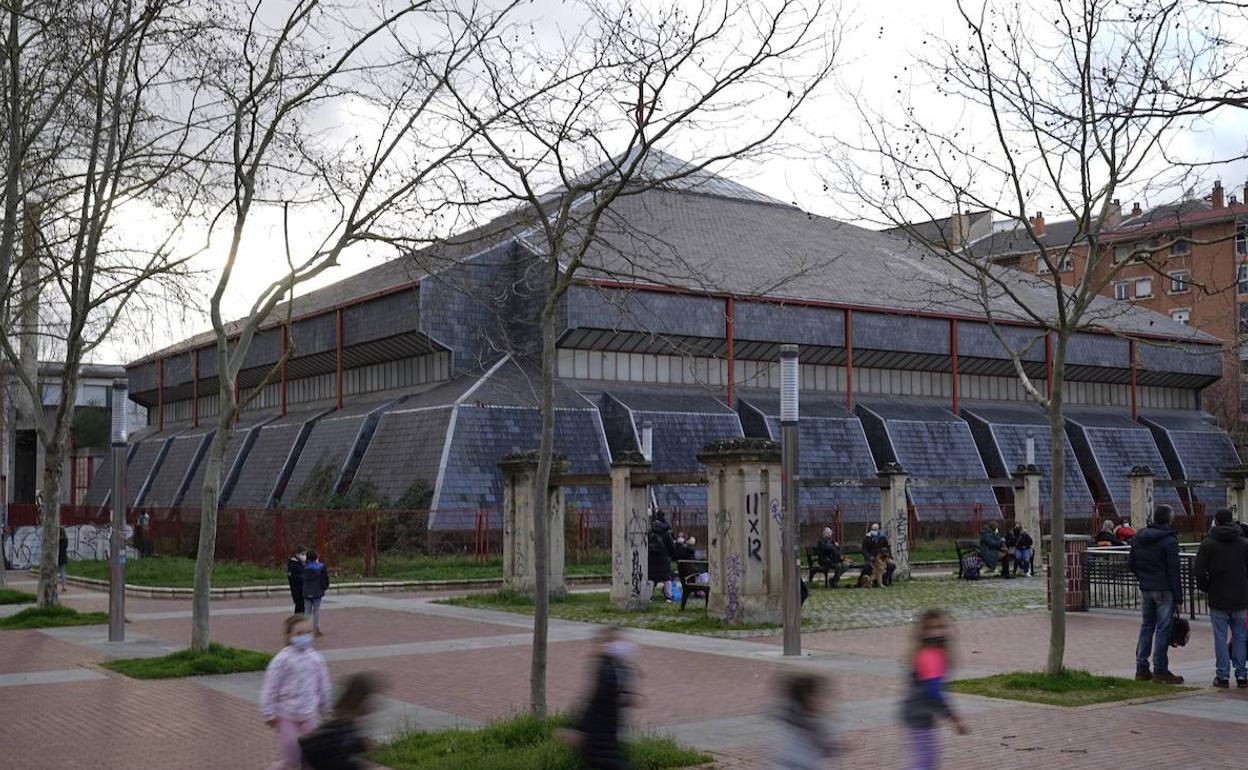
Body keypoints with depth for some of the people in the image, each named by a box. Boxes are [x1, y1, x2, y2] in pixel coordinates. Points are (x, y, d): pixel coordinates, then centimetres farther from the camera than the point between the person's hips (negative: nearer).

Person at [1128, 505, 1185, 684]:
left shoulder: (1138, 537, 8)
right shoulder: (1169, 541, -13)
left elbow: (1130, 564, 13)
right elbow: (1173, 572, -13)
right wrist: (1178, 598, -9)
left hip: (1145, 590, 6)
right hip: (1164, 591, -6)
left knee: (1146, 627, 13)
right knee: (1163, 629, -1)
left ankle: (1141, 669, 14)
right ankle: (1160, 670, 1)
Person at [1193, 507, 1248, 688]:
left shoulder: (1207, 544, -5)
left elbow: (1199, 573, -9)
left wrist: (1207, 589, 7)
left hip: (1218, 600, -2)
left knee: (1220, 638, 3)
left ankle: (1222, 676, 5)